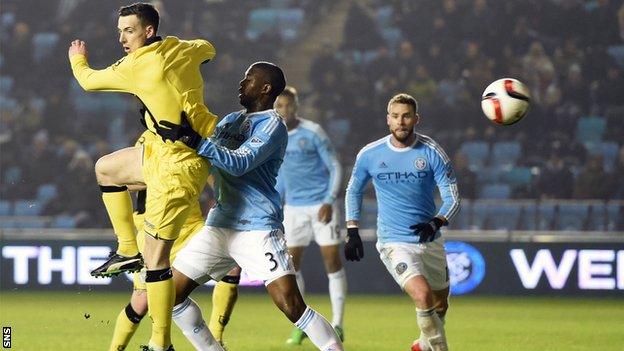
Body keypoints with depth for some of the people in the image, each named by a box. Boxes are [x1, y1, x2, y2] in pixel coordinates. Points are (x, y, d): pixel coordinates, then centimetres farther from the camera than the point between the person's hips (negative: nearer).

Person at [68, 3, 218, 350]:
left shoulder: (137, 67, -17)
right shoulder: (183, 49, 2)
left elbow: (89, 81, 1)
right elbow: (209, 50, 27)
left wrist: (78, 60, 22)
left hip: (179, 165, -9)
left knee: (155, 259, -7)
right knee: (106, 168, 26)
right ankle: (128, 251, 29)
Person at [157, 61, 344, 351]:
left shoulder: (272, 125, -9)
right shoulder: (232, 120, 17)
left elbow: (239, 163, -22)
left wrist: (196, 142, -29)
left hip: (259, 228, -8)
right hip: (220, 226, 8)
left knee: (292, 306, -17)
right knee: (172, 294, 4)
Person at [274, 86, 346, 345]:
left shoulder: (313, 132, -10)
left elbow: (335, 167, -7)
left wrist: (329, 201, -16)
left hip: (321, 204, -5)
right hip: (294, 207, 5)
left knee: (332, 260, -6)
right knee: (290, 264, 0)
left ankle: (337, 325, 0)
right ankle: (300, 325, 10)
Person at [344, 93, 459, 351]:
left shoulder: (431, 152, -6)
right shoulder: (369, 155, -4)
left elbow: (452, 198, -6)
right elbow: (353, 191, 13)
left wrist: (435, 223, -25)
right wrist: (352, 231, 4)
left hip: (430, 241, 3)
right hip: (393, 243, -3)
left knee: (440, 304, 16)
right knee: (423, 295, -26)